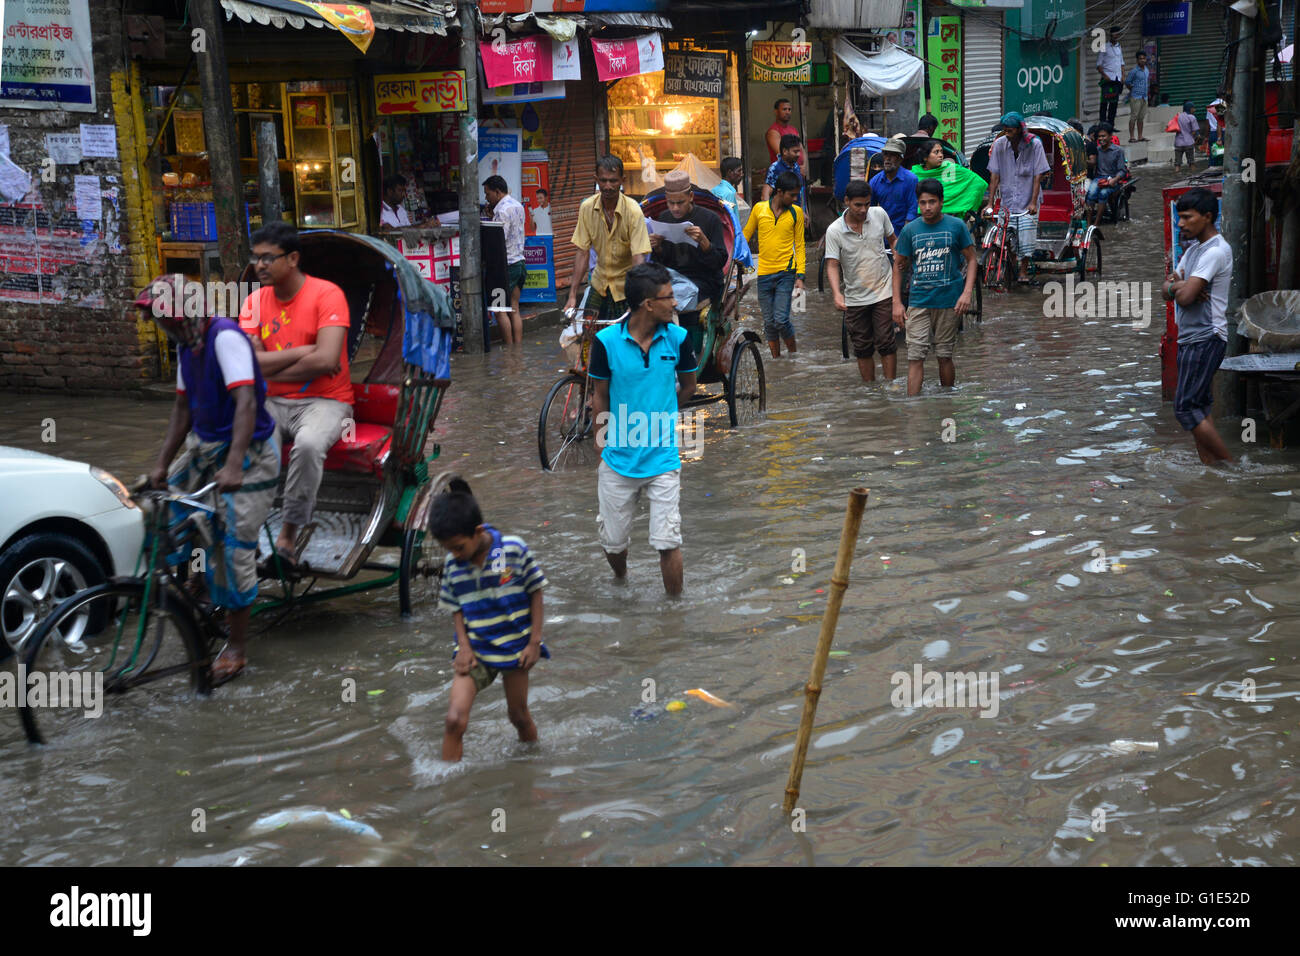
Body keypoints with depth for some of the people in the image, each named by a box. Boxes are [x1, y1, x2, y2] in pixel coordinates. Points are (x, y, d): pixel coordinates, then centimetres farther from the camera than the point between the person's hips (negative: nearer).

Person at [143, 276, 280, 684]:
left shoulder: (225, 337, -21)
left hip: (248, 454, -9)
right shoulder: (186, 346, 6)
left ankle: (236, 647, 3)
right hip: (205, 448, 9)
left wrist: (233, 466, -40)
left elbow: (246, 403, -31)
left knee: (233, 550, -8)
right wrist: (162, 463, 6)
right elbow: (184, 409, 13)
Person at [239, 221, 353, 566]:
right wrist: (304, 351, -12)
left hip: (324, 401, -4)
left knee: (308, 444, -36)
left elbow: (326, 360, -21)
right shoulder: (256, 301, 6)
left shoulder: (326, 295, -9)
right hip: (273, 404, 5)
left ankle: (288, 534, -19)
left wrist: (270, 369, -9)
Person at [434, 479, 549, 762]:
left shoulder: (514, 550, -14)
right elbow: (456, 609, 5)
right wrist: (464, 647, -8)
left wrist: (535, 642, -7)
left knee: (518, 715, 14)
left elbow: (535, 592, -5)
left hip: (514, 647, -1)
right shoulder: (453, 566, -6)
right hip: (475, 651, 1)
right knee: (455, 718, -13)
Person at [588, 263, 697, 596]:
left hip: (663, 459, 0)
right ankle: (621, 584, 43)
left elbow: (687, 387, 12)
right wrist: (603, 450, 4)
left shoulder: (678, 337, -5)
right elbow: (600, 398, 2)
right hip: (618, 460, 0)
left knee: (667, 543, -5)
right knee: (613, 543, 11)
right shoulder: (606, 341, -9)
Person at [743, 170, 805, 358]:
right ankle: (776, 359, 20)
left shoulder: (796, 212, 2)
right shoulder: (759, 209, 2)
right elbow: (745, 236, 12)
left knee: (781, 320, -11)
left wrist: (800, 276, -3)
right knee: (769, 322, 7)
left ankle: (793, 353, 11)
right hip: (763, 273, 2)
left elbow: (799, 245, 5)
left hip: (785, 273, -2)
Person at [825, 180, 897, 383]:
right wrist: (837, 294, -28)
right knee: (862, 347, 8)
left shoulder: (879, 214, -5)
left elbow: (893, 241, 12)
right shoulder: (834, 231, -12)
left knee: (885, 342, -6)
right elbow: (832, 265, -14)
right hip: (855, 298, 0)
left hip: (883, 291, 0)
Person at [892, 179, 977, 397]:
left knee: (945, 356, 7)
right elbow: (898, 266, 9)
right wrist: (897, 303, 2)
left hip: (948, 301, -1)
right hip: (918, 302, 1)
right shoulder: (911, 230, 3)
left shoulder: (956, 226, -1)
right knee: (915, 358, -5)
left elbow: (971, 260, 4)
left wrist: (967, 292, -9)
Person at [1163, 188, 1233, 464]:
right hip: (1190, 338, 10)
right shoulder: (1193, 248, 16)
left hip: (1205, 339, -10)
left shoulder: (1216, 250, -15)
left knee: (1186, 408, -12)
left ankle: (1232, 466, -6)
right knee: (1200, 408, 9)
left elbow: (1184, 296, -22)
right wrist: (1178, 286, -9)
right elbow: (1167, 291, 13)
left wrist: (1176, 285, -1)